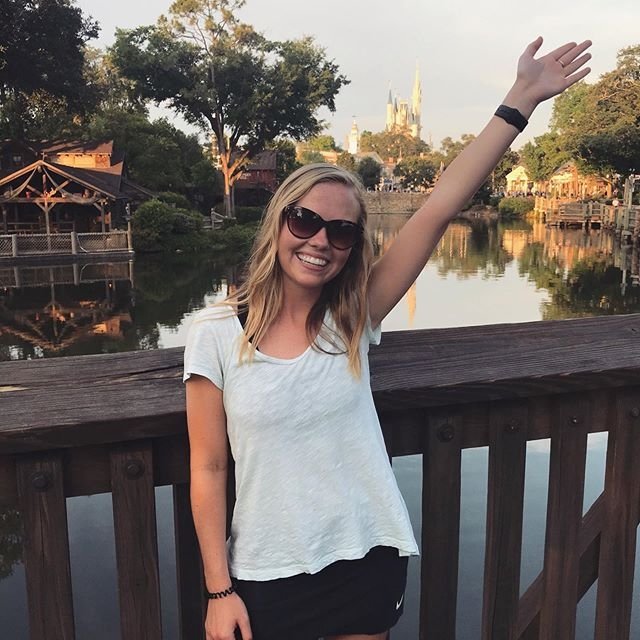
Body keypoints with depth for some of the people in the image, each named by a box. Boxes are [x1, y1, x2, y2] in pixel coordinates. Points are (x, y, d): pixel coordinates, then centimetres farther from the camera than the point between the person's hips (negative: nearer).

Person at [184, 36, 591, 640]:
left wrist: (520, 99, -14)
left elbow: (439, 208, -13)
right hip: (266, 575, -2)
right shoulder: (216, 334, -12)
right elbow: (208, 470, -7)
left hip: (368, 562, 2)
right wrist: (219, 591, -6)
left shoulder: (352, 319, -7)